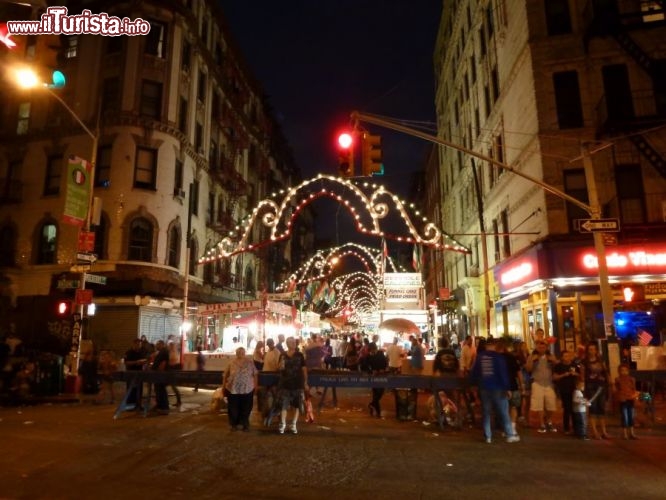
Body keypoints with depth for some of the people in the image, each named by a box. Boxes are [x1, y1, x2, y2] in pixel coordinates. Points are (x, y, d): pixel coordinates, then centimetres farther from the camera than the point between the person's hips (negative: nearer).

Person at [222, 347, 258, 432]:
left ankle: (245, 424, 23)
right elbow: (226, 374, 7)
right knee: (233, 408, 9)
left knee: (246, 408, 8)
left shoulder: (250, 362, -2)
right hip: (233, 389, 1)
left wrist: (255, 385, 0)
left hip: (247, 390, -1)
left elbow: (255, 374, 2)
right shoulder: (232, 362, 0)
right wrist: (224, 385, 6)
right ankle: (234, 424, 26)